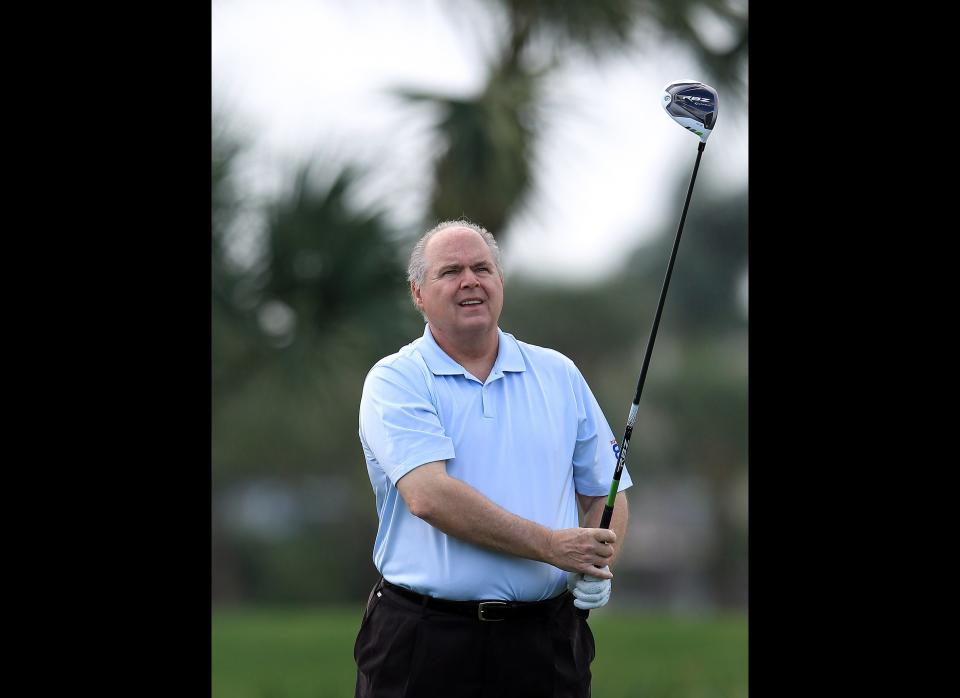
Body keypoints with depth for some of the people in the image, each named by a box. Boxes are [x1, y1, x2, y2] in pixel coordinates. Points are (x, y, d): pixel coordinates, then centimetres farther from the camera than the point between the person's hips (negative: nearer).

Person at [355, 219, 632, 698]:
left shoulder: (559, 375, 13)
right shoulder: (395, 381, -2)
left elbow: (605, 493, 17)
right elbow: (429, 497, -16)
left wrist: (597, 569, -4)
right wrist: (551, 546, -17)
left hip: (545, 638, 3)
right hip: (424, 639, -3)